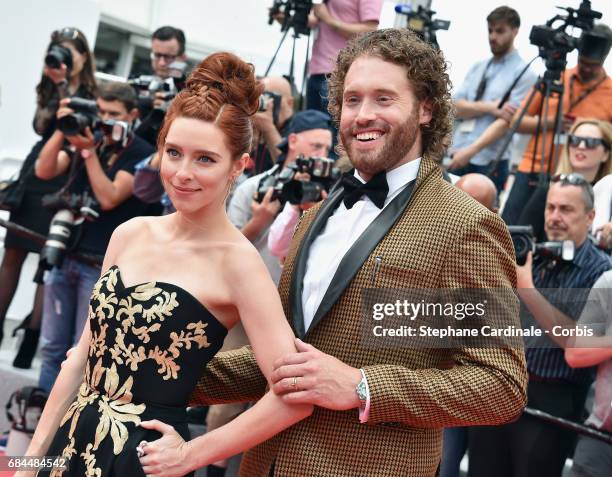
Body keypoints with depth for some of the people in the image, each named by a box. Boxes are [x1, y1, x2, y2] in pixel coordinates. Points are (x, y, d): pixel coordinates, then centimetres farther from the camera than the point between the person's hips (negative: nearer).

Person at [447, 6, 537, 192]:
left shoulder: (523, 73, -3)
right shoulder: (477, 68, 15)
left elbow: (507, 121, -12)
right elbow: (458, 107, 5)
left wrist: (470, 151, -20)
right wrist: (489, 107, -13)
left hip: (489, 163, -5)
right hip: (458, 155, 5)